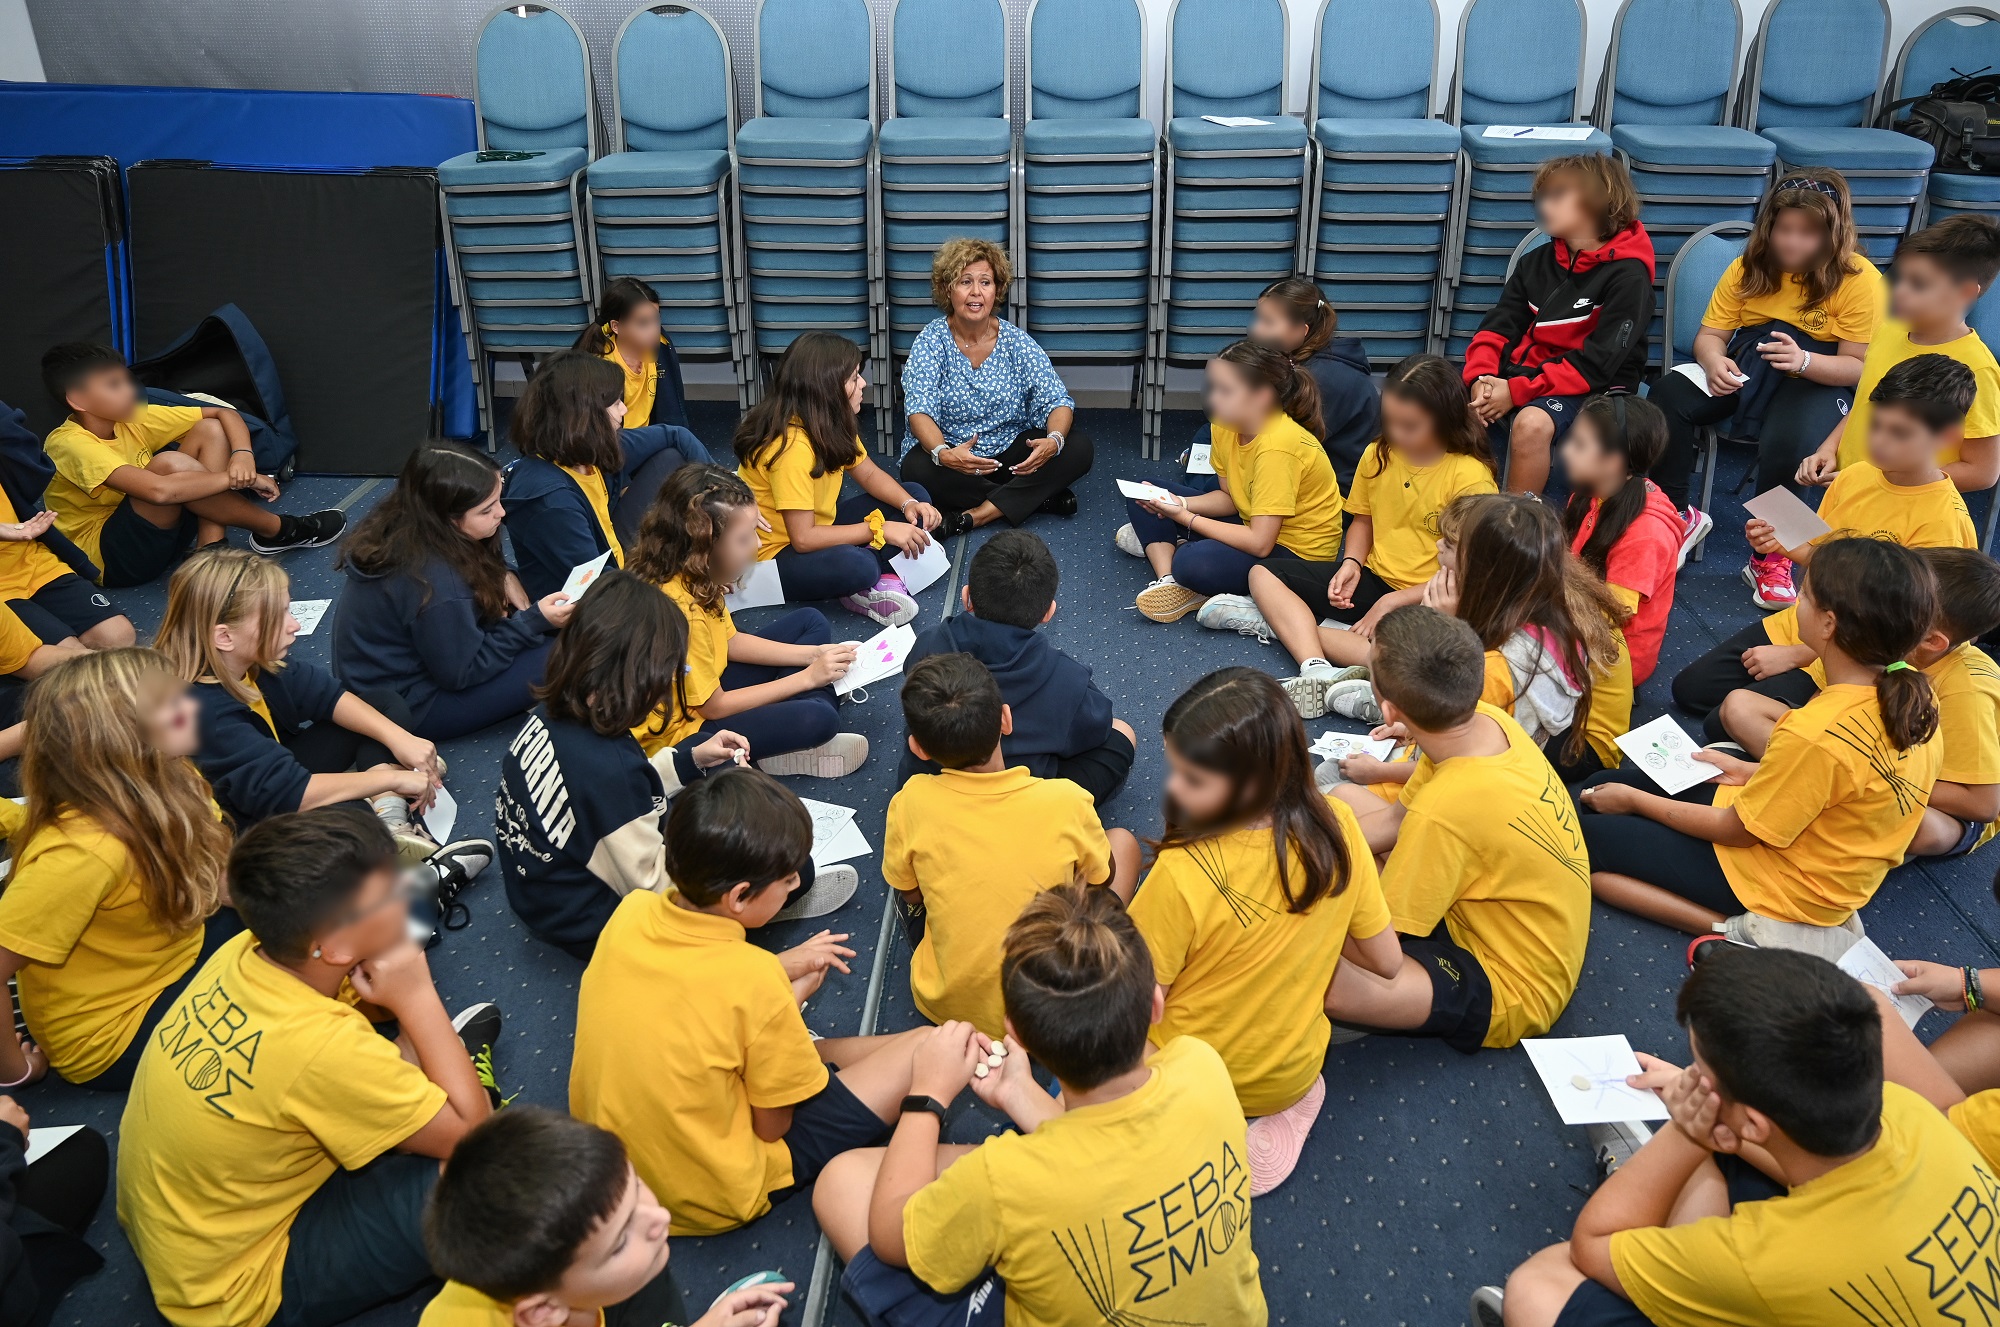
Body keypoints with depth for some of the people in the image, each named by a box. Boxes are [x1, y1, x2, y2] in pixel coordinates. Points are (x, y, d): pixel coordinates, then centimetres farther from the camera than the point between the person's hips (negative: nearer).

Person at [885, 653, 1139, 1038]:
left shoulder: (911, 805, -22)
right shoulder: (1066, 801, -23)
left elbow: (908, 895, -2)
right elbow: (1103, 878, -2)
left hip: (943, 1004, 1)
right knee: (1123, 841, 18)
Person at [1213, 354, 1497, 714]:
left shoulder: (1471, 477, -15)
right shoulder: (1378, 455, 2)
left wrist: (1393, 601, -18)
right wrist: (1351, 563, -5)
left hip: (1426, 602, -6)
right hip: (1371, 578, 7)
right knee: (1263, 574, -6)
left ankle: (1285, 621, -28)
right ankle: (1317, 669, -29)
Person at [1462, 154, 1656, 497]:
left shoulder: (1628, 275, -9)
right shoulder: (1537, 262, 10)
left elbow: (1596, 365, -16)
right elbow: (1497, 328, 6)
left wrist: (1517, 392, -23)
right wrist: (1481, 378, -15)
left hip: (1590, 391, -6)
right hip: (1522, 373, 6)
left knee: (1531, 424, -37)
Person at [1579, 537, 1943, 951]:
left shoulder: (1815, 734, -36)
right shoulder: (1913, 693, -11)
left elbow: (1738, 831, -20)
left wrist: (1634, 800, -8)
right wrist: (1753, 772, 9)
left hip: (1778, 884, -9)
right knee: (1603, 785, 15)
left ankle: (1735, 929, -9)